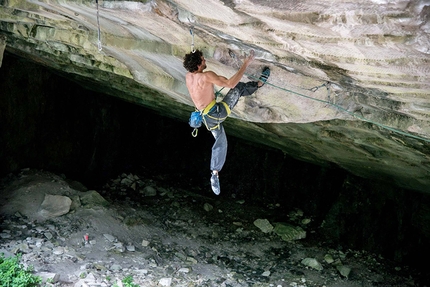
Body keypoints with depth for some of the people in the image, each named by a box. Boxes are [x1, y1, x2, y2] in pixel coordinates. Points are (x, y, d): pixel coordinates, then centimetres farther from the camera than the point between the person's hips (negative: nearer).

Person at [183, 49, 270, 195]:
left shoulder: (188, 77, 1)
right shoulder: (207, 75, -21)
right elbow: (230, 84, -27)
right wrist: (245, 64, -24)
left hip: (208, 118, 7)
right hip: (218, 112, -7)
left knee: (220, 142, 21)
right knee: (238, 87, 5)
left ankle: (215, 174, 15)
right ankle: (259, 83, 30)